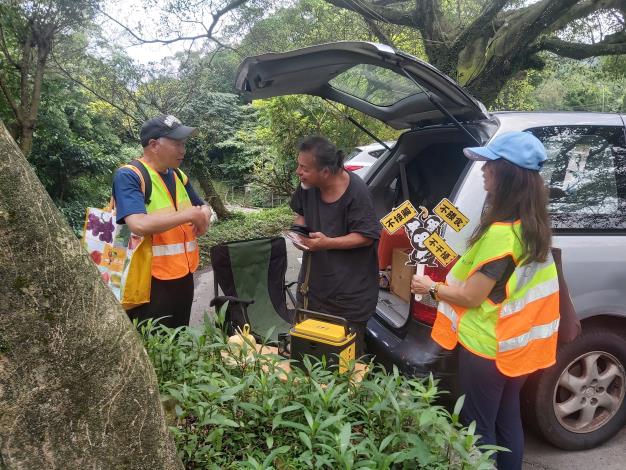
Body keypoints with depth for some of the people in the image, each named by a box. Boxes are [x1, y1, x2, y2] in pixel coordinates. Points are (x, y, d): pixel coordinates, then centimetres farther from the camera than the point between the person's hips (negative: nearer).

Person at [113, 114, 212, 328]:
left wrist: (203, 214, -4)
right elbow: (139, 224, -29)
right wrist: (189, 214, -20)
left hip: (183, 276, 7)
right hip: (150, 281, -7)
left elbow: (202, 207, 21)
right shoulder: (128, 176, -14)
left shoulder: (178, 175, 9)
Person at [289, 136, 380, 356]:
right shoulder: (308, 185, -3)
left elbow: (366, 237, -16)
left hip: (349, 293, -6)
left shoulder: (356, 191, -20)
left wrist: (328, 243, -24)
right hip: (313, 284, 6)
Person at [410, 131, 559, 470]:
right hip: (516, 343, 8)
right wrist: (459, 267, 10)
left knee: (479, 429, 9)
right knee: (507, 421, 22)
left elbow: (470, 296, -20)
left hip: (487, 346, -8)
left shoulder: (500, 232, -27)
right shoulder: (533, 224, 1)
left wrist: (431, 288, -5)